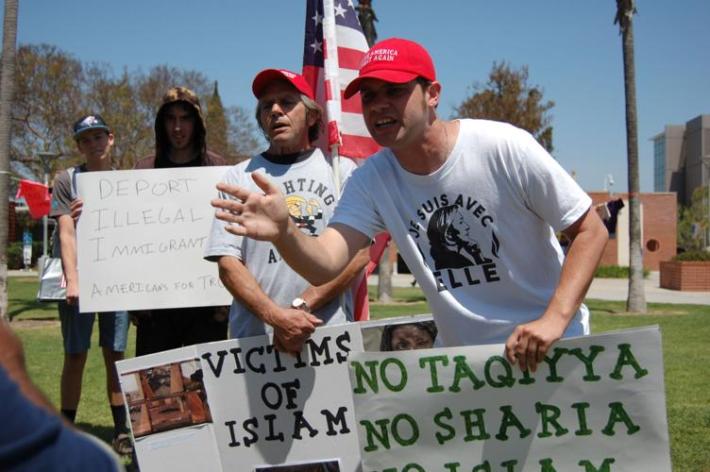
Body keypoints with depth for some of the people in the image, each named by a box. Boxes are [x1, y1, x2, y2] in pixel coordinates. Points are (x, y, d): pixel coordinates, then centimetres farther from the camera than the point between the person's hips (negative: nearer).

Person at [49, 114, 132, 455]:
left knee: (116, 355, 5)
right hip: (79, 281, -2)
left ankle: (122, 431, 11)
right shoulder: (67, 180, 3)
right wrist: (72, 280, -18)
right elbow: (66, 233, -6)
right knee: (75, 356, 0)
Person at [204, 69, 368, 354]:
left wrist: (301, 305, -11)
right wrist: (277, 317, -13)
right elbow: (228, 263, 2)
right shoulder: (239, 177, 10)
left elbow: (358, 251, -1)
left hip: (330, 334, 0)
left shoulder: (342, 171, 9)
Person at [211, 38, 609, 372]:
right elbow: (325, 264, -20)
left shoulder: (503, 148, -18)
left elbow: (590, 231, -13)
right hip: (461, 357, 3)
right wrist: (283, 233, -42)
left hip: (549, 349, -3)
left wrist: (555, 318, -25)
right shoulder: (371, 182, -7)